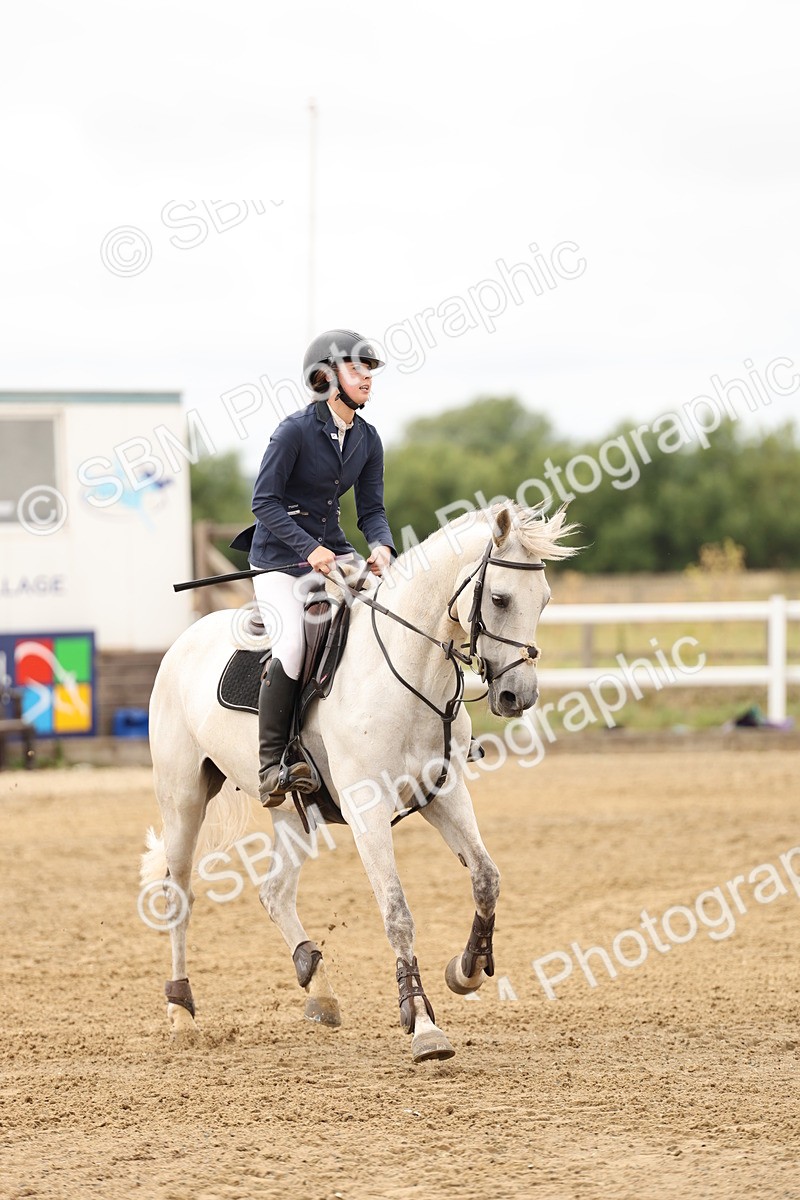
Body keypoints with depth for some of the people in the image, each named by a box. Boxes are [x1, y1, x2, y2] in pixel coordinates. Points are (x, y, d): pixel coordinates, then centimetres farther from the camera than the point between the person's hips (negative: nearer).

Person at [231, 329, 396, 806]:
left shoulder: (368, 439, 4)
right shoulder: (295, 431, -15)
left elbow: (371, 509, 5)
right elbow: (265, 502, -16)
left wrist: (382, 546, -16)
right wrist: (309, 550, -25)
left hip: (333, 550, 6)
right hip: (280, 557, -6)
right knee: (292, 647, -26)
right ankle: (271, 763, -19)